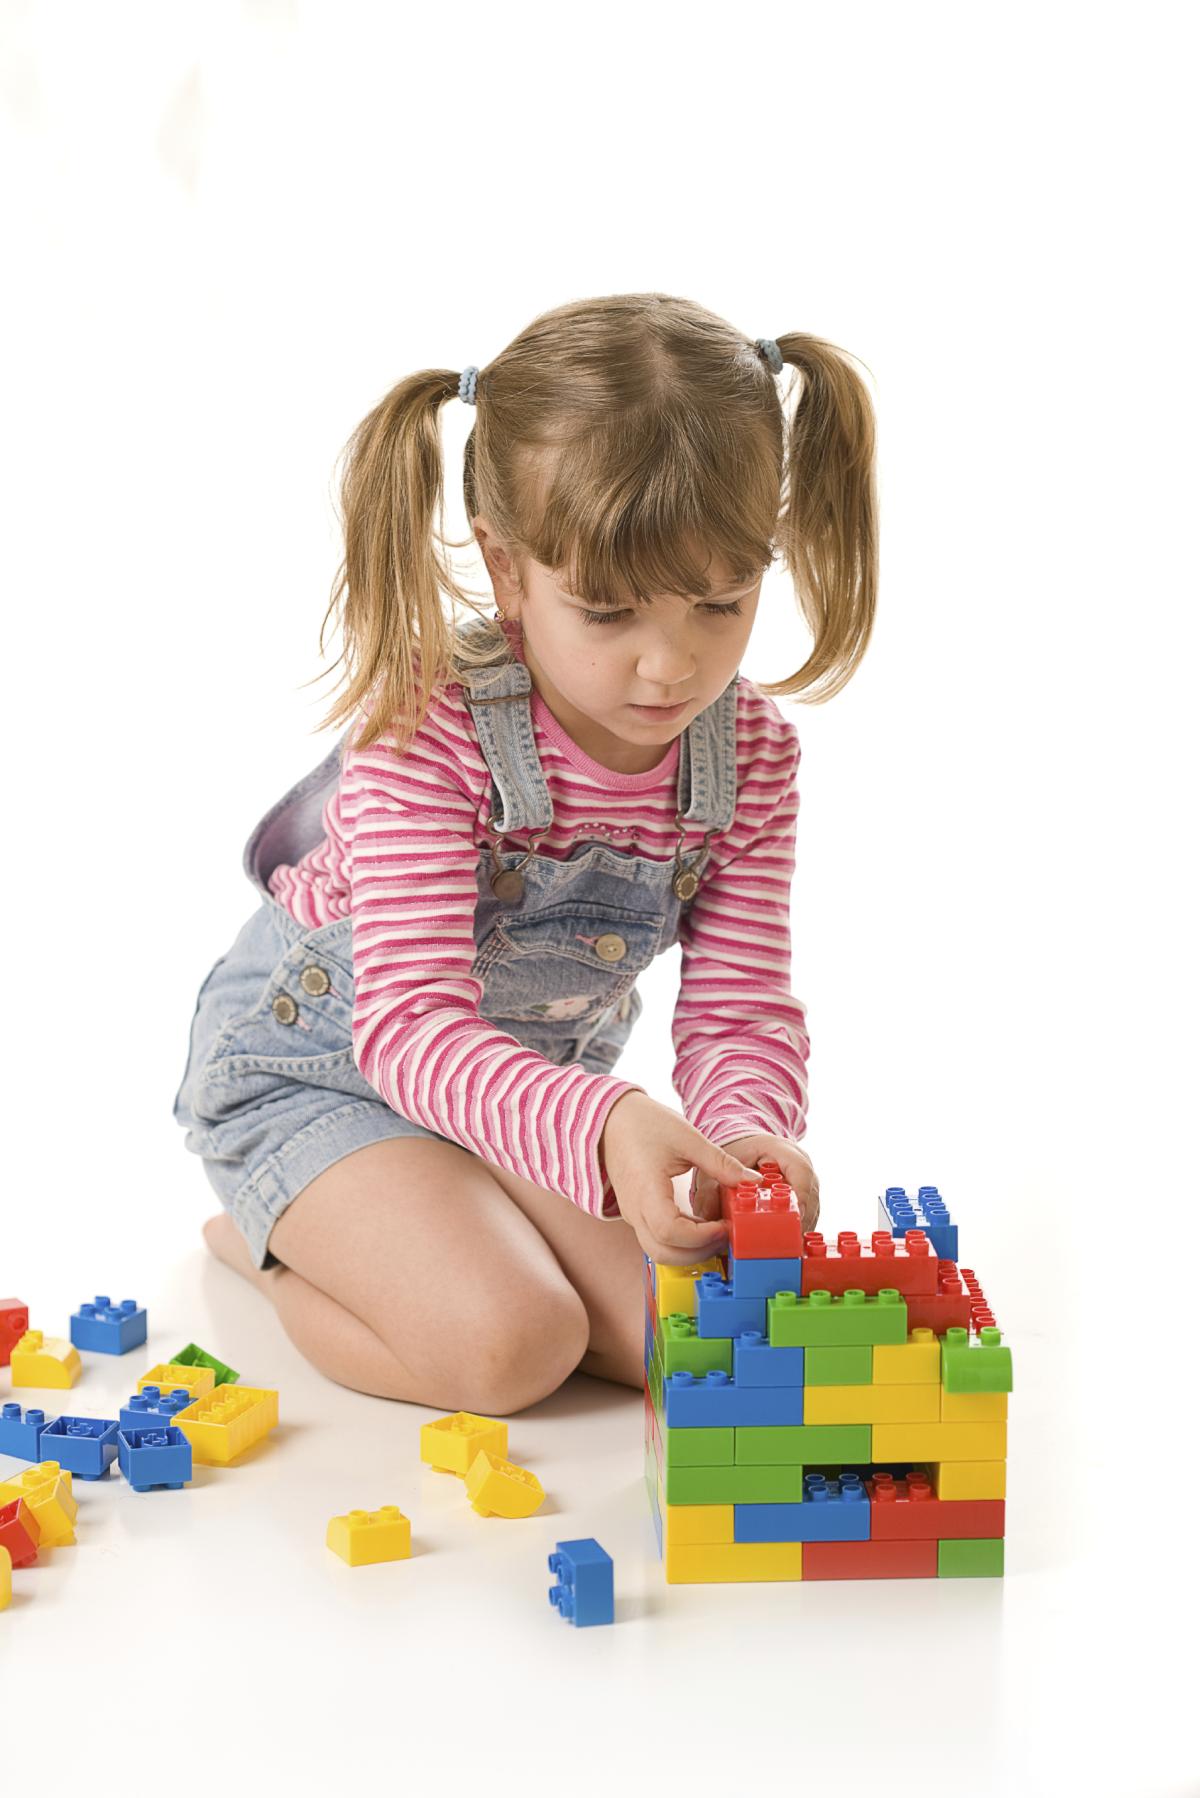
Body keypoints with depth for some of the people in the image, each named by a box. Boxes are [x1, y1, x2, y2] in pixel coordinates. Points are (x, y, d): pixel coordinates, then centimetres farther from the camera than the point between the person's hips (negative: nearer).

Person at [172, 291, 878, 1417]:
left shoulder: (750, 747, -13)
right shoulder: (426, 724, -31)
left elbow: (740, 1005, -12)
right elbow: (411, 1024, -36)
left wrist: (752, 1129, -37)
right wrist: (603, 1127, -54)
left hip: (541, 1078, 6)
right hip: (318, 1060, -6)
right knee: (508, 1345, -25)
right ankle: (267, 1240, 5)